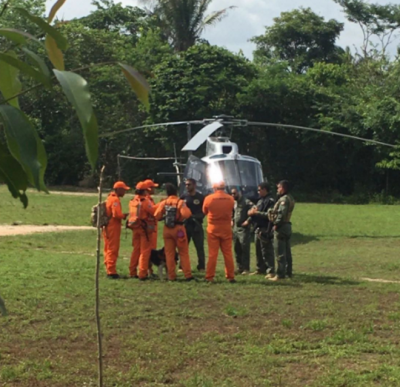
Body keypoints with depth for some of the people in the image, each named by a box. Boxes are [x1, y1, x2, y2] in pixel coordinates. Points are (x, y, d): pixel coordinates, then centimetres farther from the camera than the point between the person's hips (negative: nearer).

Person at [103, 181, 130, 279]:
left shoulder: (110, 198, 15)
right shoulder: (115, 199, -16)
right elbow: (117, 214, -24)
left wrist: (122, 215, 6)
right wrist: (124, 216, -7)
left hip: (108, 227, 10)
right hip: (113, 228, -10)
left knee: (108, 249, 14)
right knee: (113, 250, -6)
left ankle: (109, 270, 22)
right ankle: (111, 271, -5)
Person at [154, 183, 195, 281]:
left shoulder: (163, 203, -1)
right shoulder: (180, 202, -11)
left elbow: (157, 215, -7)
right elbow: (186, 214, -24)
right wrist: (187, 210, -3)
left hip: (167, 229, 3)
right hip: (178, 228, -3)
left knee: (169, 253, 9)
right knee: (183, 253, 5)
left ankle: (171, 276, 9)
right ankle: (188, 275, 3)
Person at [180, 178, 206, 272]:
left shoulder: (200, 197, -1)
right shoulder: (183, 197, 6)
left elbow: (204, 211, 1)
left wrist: (197, 217, -16)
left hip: (197, 225, -2)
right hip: (185, 225, 2)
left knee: (200, 247, 2)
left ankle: (201, 267, 8)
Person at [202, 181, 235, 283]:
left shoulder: (208, 198, -9)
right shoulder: (230, 199, -5)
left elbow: (204, 212, 5)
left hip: (213, 229, -1)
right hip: (226, 229, 1)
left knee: (212, 254, 2)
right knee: (228, 253, 8)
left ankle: (209, 277, 2)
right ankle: (230, 276, 9)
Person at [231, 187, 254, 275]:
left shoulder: (246, 202, -10)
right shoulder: (233, 203, 13)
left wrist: (248, 221, -18)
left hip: (244, 229, -8)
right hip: (235, 228, 8)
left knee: (244, 249, -8)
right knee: (237, 249, 10)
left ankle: (246, 268, -4)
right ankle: (240, 267, 17)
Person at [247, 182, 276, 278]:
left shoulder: (270, 201, -11)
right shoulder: (260, 200, 19)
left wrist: (256, 212, -18)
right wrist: (252, 213, 2)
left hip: (265, 230, -10)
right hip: (258, 229, 10)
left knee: (267, 251, -9)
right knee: (258, 251, 15)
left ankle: (271, 271, -6)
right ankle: (260, 269, 25)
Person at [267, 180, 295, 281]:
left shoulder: (284, 199, -16)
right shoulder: (290, 198, 16)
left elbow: (282, 213, -25)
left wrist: (276, 224, -18)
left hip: (281, 227, -10)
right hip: (287, 226, 10)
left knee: (280, 252, -6)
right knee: (287, 251, 15)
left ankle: (280, 274, -5)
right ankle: (288, 272, 22)